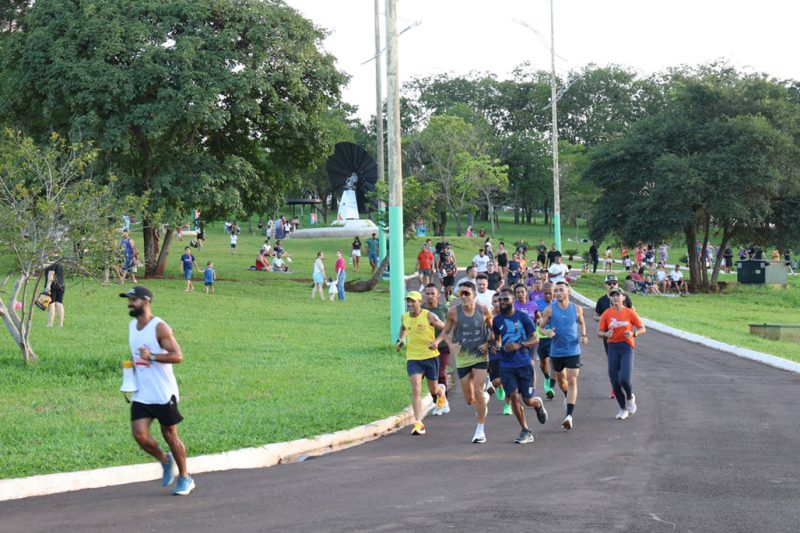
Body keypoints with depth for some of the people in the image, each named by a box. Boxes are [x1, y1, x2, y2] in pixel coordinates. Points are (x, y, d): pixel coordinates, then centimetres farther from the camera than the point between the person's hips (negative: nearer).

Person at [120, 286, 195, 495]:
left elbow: (178, 356, -19)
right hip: (141, 394, 6)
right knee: (139, 434, -6)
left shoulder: (160, 328, -14)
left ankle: (185, 478, 20)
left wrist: (152, 356, -29)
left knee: (170, 435, 3)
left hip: (163, 393, -6)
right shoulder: (132, 326, 9)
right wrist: (131, 363, 6)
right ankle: (165, 460, 21)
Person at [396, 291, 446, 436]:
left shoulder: (429, 316, -11)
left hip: (430, 356, -2)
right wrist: (400, 340, 10)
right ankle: (418, 424, -15)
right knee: (416, 390, -14)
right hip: (412, 358, 2)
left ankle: (440, 394, 53)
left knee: (433, 389, 13)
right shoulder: (405, 317, 2)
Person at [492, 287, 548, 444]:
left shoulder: (523, 317, -4)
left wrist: (519, 345, -18)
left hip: (524, 363, -2)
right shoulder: (497, 320, 6)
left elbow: (535, 339, -4)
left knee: (528, 400, -1)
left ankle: (538, 403, 37)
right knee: (514, 396, -10)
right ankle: (525, 431, 0)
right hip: (506, 365, 2)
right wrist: (497, 345, 0)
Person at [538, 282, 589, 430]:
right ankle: (569, 397, 51)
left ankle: (569, 415, -18)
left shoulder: (577, 309, -1)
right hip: (556, 351, 2)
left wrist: (583, 335, 0)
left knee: (572, 381, -12)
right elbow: (541, 326, 1)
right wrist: (547, 332, -20)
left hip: (573, 351, -2)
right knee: (560, 379, 19)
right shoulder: (550, 309, -5)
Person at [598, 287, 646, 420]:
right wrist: (606, 334, -17)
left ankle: (630, 398, 15)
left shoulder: (630, 312, 0)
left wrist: (633, 333, -15)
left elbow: (643, 329, 5)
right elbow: (599, 332, 5)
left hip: (626, 347, -2)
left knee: (624, 379, -17)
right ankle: (623, 409, 18)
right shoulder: (607, 314, 4)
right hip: (612, 348, 2)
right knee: (615, 382, 0)